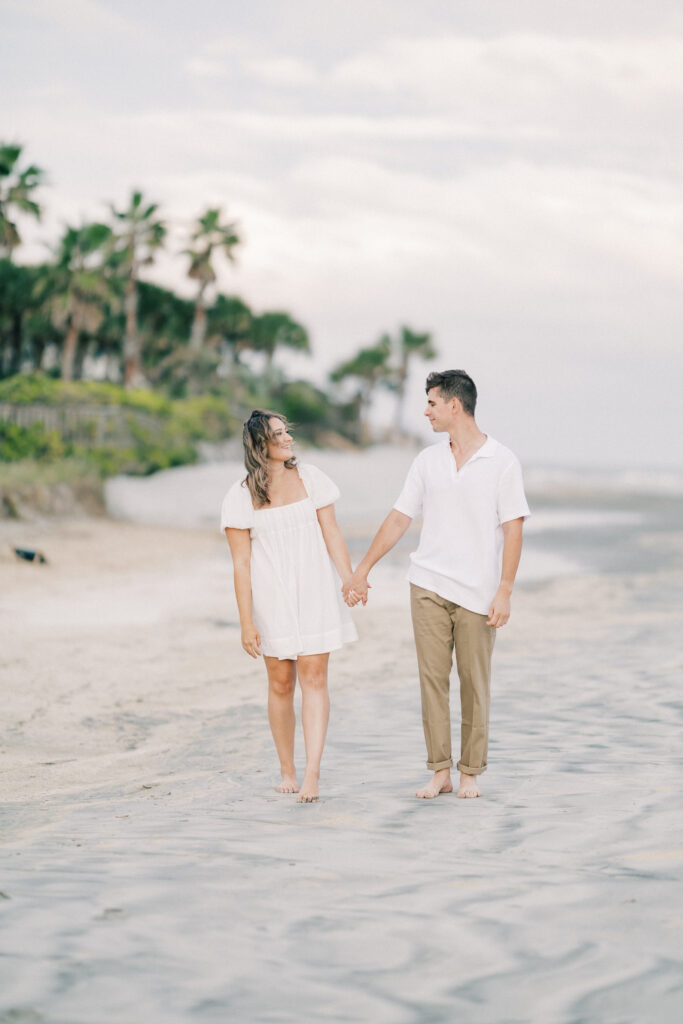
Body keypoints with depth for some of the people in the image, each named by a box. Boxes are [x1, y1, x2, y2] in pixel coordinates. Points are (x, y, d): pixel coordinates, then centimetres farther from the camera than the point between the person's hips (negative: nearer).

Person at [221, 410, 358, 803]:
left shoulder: (310, 478, 2)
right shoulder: (241, 496, -3)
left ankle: (313, 771, -13)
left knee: (314, 677, -8)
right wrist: (246, 622, -8)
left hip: (314, 593, 1)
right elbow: (241, 563, -4)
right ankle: (287, 771, 18)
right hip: (272, 597, -1)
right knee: (281, 684, 5)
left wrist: (350, 580, -9)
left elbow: (332, 533, 3)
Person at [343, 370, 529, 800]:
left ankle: (471, 772, 12)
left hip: (477, 593, -3)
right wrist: (362, 570, 12)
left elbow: (513, 531, -5)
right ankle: (440, 770, 5)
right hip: (429, 586, 4)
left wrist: (504, 592, -12)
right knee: (432, 679, 0)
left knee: (475, 684, 1)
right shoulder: (428, 460, 10)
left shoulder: (503, 461, -3)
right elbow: (399, 519, 14)